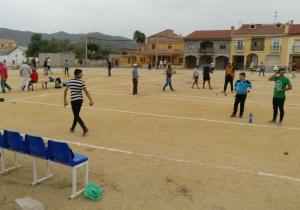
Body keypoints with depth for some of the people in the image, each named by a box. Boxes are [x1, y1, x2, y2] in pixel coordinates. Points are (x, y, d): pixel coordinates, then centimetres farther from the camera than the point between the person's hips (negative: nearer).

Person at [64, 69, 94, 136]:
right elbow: (86, 92, -10)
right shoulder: (81, 81, -6)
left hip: (73, 100, -1)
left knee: (76, 115, 3)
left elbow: (65, 91, 1)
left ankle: (85, 129, -11)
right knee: (76, 114, 17)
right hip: (80, 99, 1)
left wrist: (65, 101, 9)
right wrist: (91, 100, -7)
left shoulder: (70, 81, 1)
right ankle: (73, 128, 32)